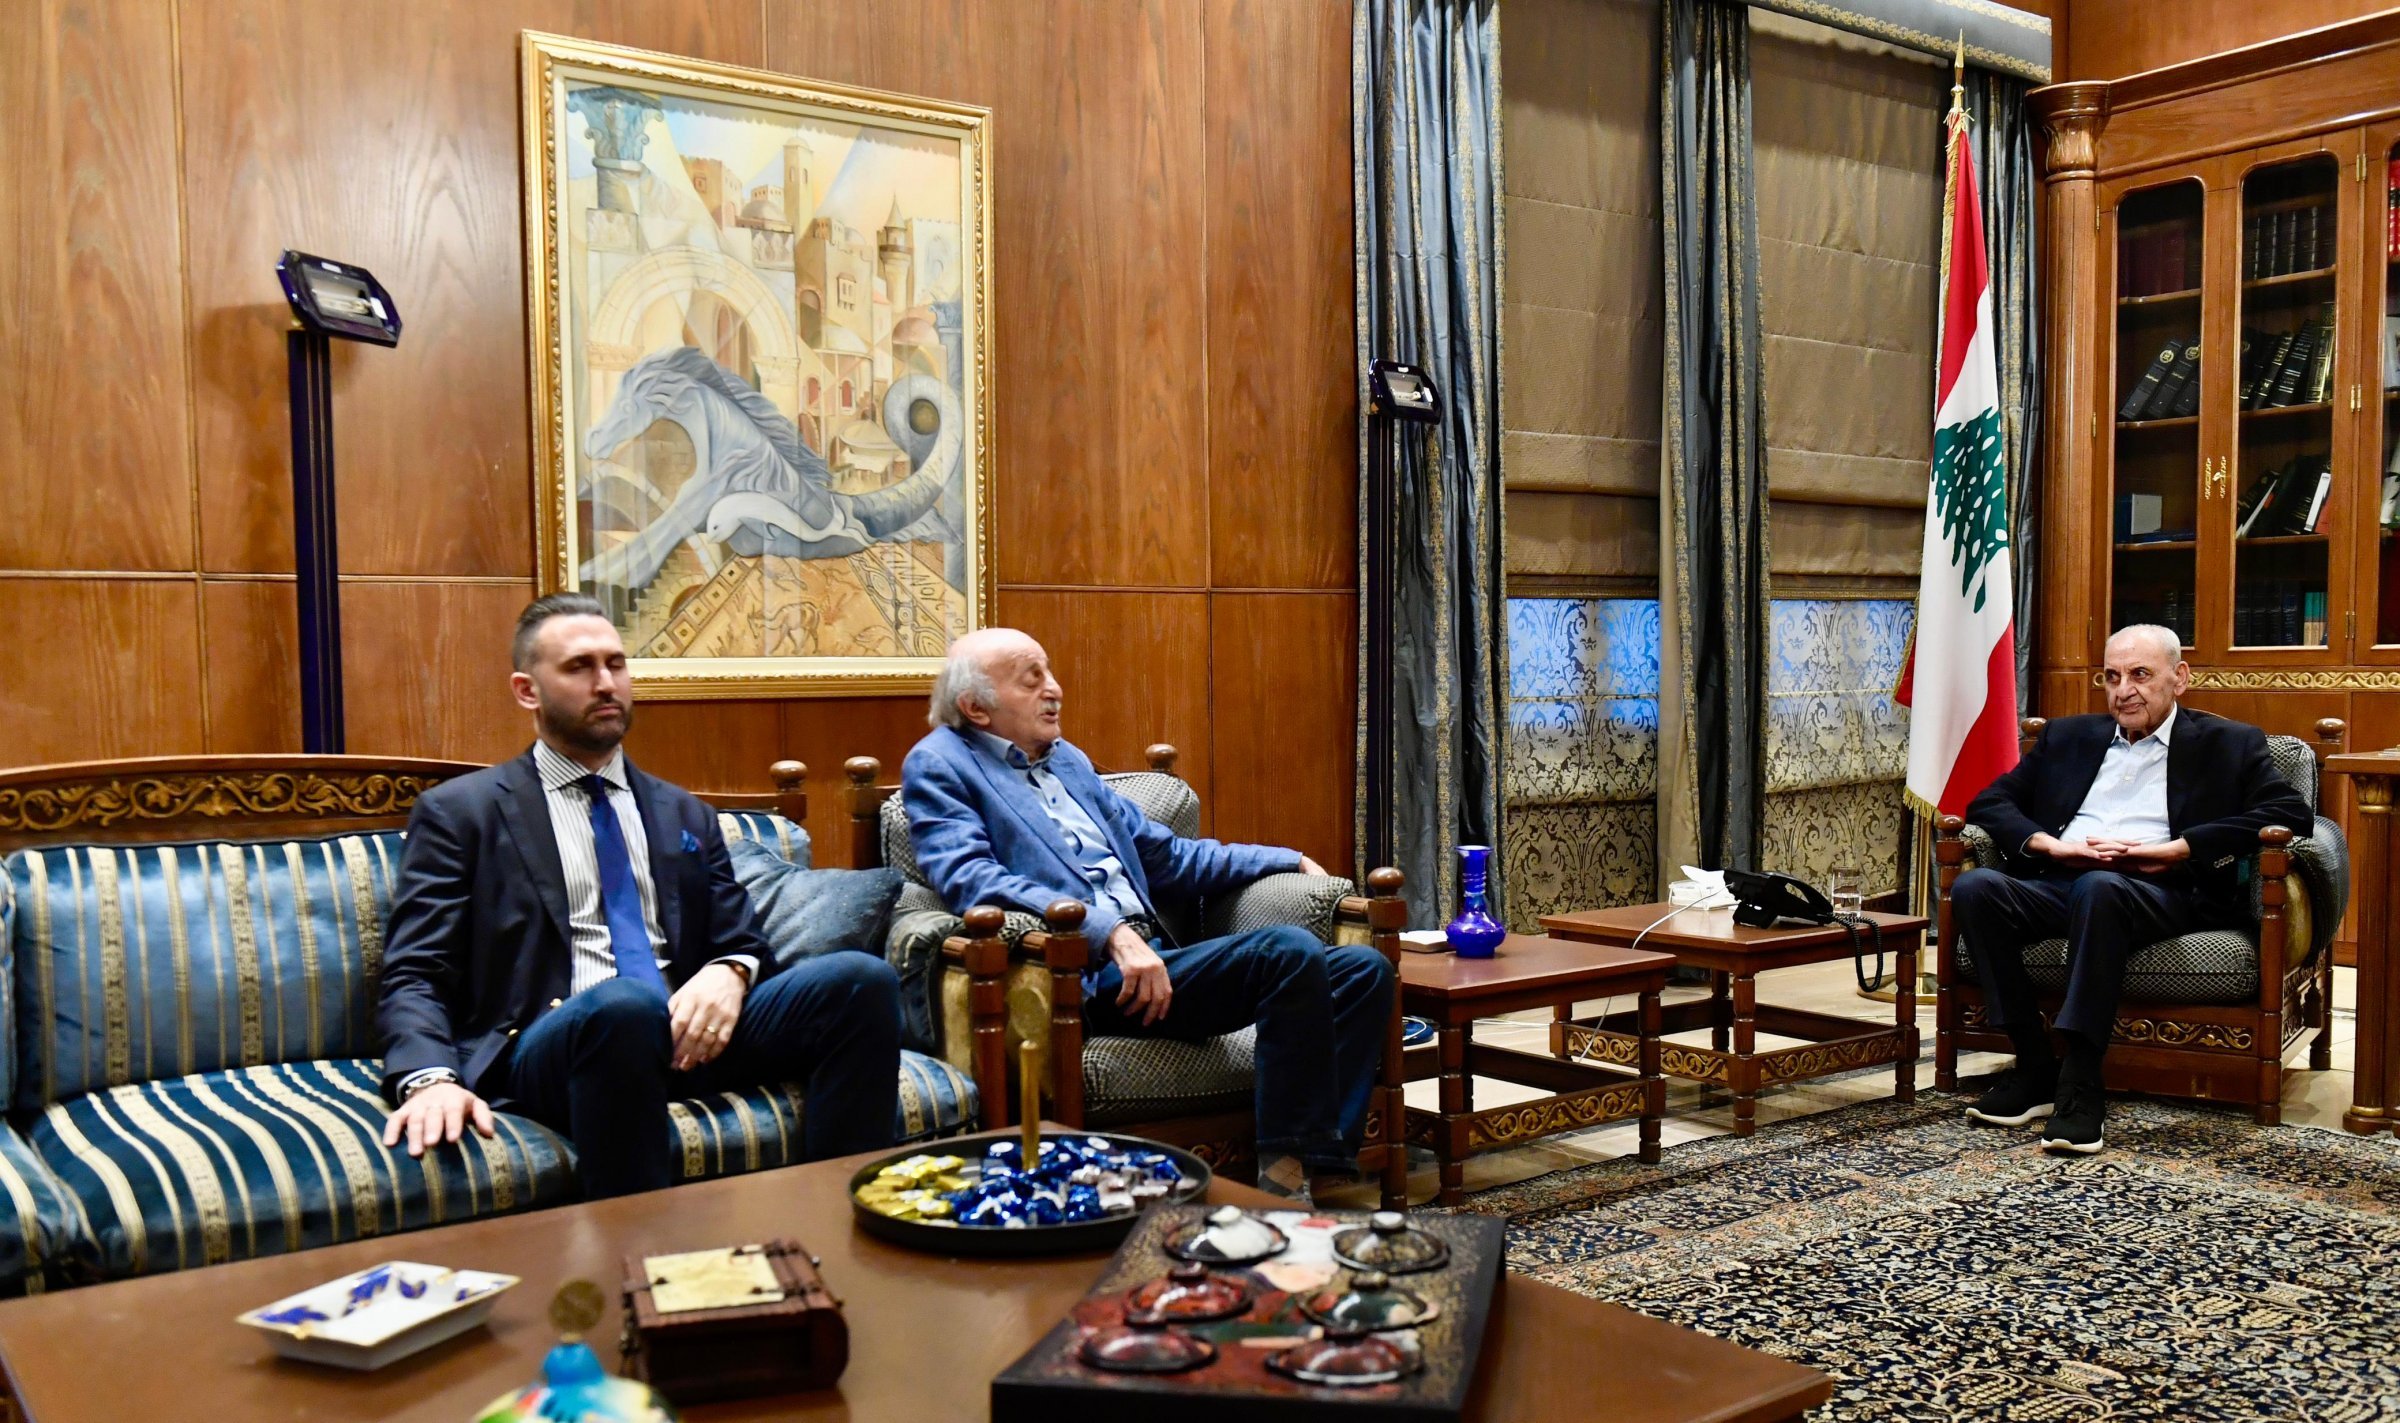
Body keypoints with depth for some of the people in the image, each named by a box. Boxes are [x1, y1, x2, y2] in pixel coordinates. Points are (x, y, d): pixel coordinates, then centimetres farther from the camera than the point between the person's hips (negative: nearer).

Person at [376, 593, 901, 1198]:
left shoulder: (684, 814, 24)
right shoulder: (460, 812, 12)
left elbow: (743, 942, 19)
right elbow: (414, 975, 4)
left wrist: (729, 972, -8)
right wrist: (431, 1078, -19)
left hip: (686, 1034, 4)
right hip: (546, 1047, -4)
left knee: (862, 978, -22)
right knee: (625, 1002, -40)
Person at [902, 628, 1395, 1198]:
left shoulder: (1066, 759, 26)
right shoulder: (939, 765, 2)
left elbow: (1166, 857, 31)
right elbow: (971, 880, -16)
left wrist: (1288, 860, 23)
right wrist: (1110, 932, -26)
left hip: (1151, 957, 9)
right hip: (1086, 976, -8)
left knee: (1363, 969, -5)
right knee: (1289, 950, -26)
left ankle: (1323, 1170, -13)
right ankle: (1286, 1173, -19)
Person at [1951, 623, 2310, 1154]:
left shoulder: (2228, 745, 16)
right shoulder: (2068, 737, 27)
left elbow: (2290, 813, -2)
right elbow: (1989, 802, 19)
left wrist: (2167, 851, -11)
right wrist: (2051, 845, -3)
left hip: (2163, 893, -4)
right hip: (2058, 886, 4)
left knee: (2098, 887, -39)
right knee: (1974, 886, -27)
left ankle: (2080, 1085, -35)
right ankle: (2035, 1067, -20)